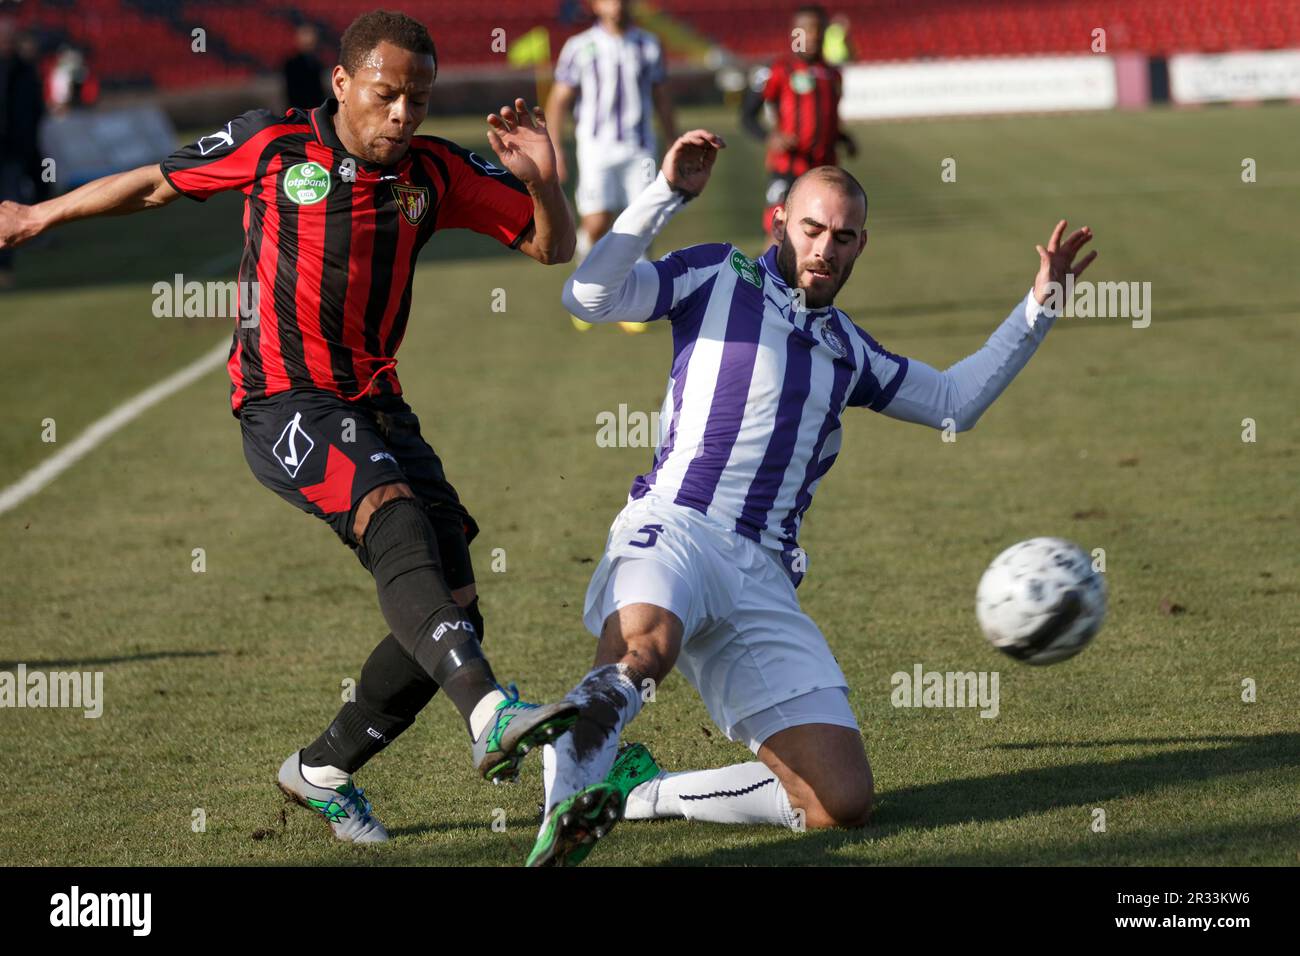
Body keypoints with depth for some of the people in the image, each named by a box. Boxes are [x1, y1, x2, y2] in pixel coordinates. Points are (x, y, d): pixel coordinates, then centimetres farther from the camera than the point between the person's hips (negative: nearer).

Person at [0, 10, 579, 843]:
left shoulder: (436, 175, 4)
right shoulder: (272, 145, -2)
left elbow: (555, 247, 8)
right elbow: (155, 185, 13)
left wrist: (542, 180, -14)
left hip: (377, 402, 5)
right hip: (284, 405, -5)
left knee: (455, 613, -1)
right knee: (396, 517, -34)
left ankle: (324, 772, 22)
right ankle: (491, 716, -55)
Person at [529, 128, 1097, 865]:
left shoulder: (848, 350, 27)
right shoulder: (719, 276, 11)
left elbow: (955, 401, 36)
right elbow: (589, 297, -1)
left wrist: (1038, 308, 29)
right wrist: (669, 194, -8)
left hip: (763, 579, 6)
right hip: (673, 529, -6)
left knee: (842, 802, -7)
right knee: (645, 647, -45)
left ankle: (639, 791, 3)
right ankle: (565, 800, -32)